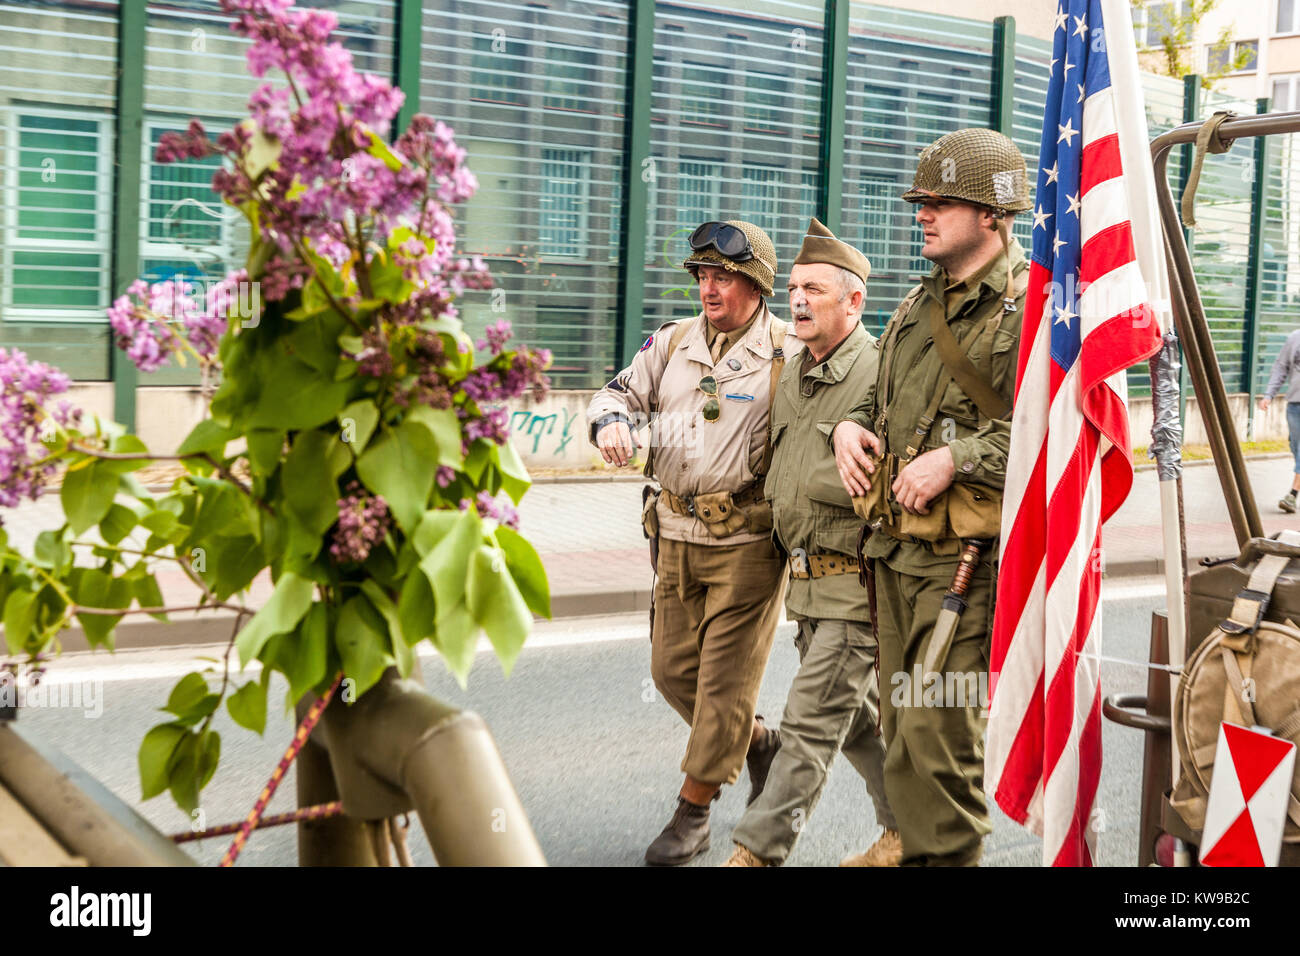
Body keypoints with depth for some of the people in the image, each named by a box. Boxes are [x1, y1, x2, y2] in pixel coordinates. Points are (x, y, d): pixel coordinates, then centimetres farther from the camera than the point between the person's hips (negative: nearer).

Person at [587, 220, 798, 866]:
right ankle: (759, 743, 35)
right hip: (677, 536, 6)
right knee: (672, 668, 11)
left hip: (748, 541, -6)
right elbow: (621, 392, 16)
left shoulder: (789, 354, -4)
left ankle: (692, 812, 10)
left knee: (725, 678, -2)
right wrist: (612, 420, -7)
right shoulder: (672, 344, 10)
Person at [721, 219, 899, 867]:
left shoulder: (883, 372, -14)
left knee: (811, 722, -6)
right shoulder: (789, 375, 12)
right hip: (804, 578, 8)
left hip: (856, 581, -8)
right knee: (859, 714, 17)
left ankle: (758, 851, -2)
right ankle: (911, 826, 33)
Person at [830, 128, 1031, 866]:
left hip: (969, 555, -8)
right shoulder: (919, 307, 17)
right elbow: (881, 394, 30)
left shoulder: (1031, 310, -9)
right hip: (897, 547, 8)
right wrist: (851, 425, 7)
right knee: (906, 726, 14)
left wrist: (955, 458, -21)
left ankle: (948, 855, 4)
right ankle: (918, 846, 26)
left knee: (936, 731, -9)